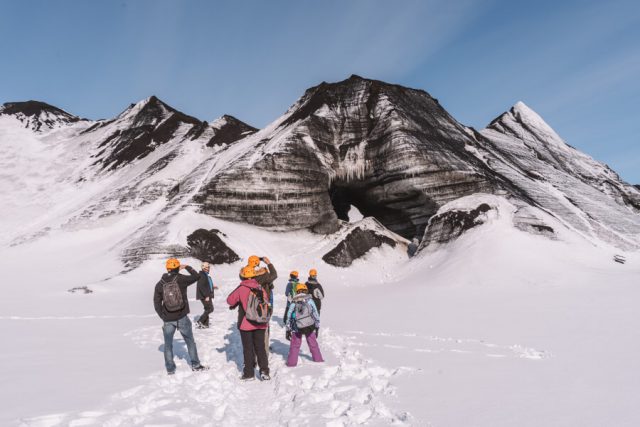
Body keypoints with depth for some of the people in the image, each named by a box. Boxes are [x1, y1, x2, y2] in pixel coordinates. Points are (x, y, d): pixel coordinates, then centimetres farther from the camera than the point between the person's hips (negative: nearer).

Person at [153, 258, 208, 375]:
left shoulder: (160, 284, -2)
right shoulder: (181, 279, -9)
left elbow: (157, 304, 2)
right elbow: (196, 276, 5)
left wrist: (163, 317, 11)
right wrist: (187, 267, 16)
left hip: (168, 320, 1)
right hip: (182, 318, -1)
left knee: (168, 344, 14)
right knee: (190, 341, 14)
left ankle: (170, 369, 18)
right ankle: (195, 365, 20)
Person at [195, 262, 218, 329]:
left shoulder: (206, 275, 16)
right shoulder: (201, 275, -16)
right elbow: (201, 286, -23)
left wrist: (212, 287, 14)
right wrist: (206, 296, -24)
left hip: (207, 295, 10)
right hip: (204, 296, -10)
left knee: (207, 309, 12)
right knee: (210, 309, -12)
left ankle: (205, 324, 18)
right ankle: (199, 322, -9)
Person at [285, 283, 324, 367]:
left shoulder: (294, 302, -1)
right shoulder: (309, 300, -4)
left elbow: (289, 316, 2)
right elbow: (315, 313, -3)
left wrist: (288, 330, 9)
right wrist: (317, 326, 6)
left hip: (297, 327, 0)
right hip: (309, 326, 0)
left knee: (295, 344, 11)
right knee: (313, 343, 17)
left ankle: (291, 362, 9)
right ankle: (317, 358, 27)